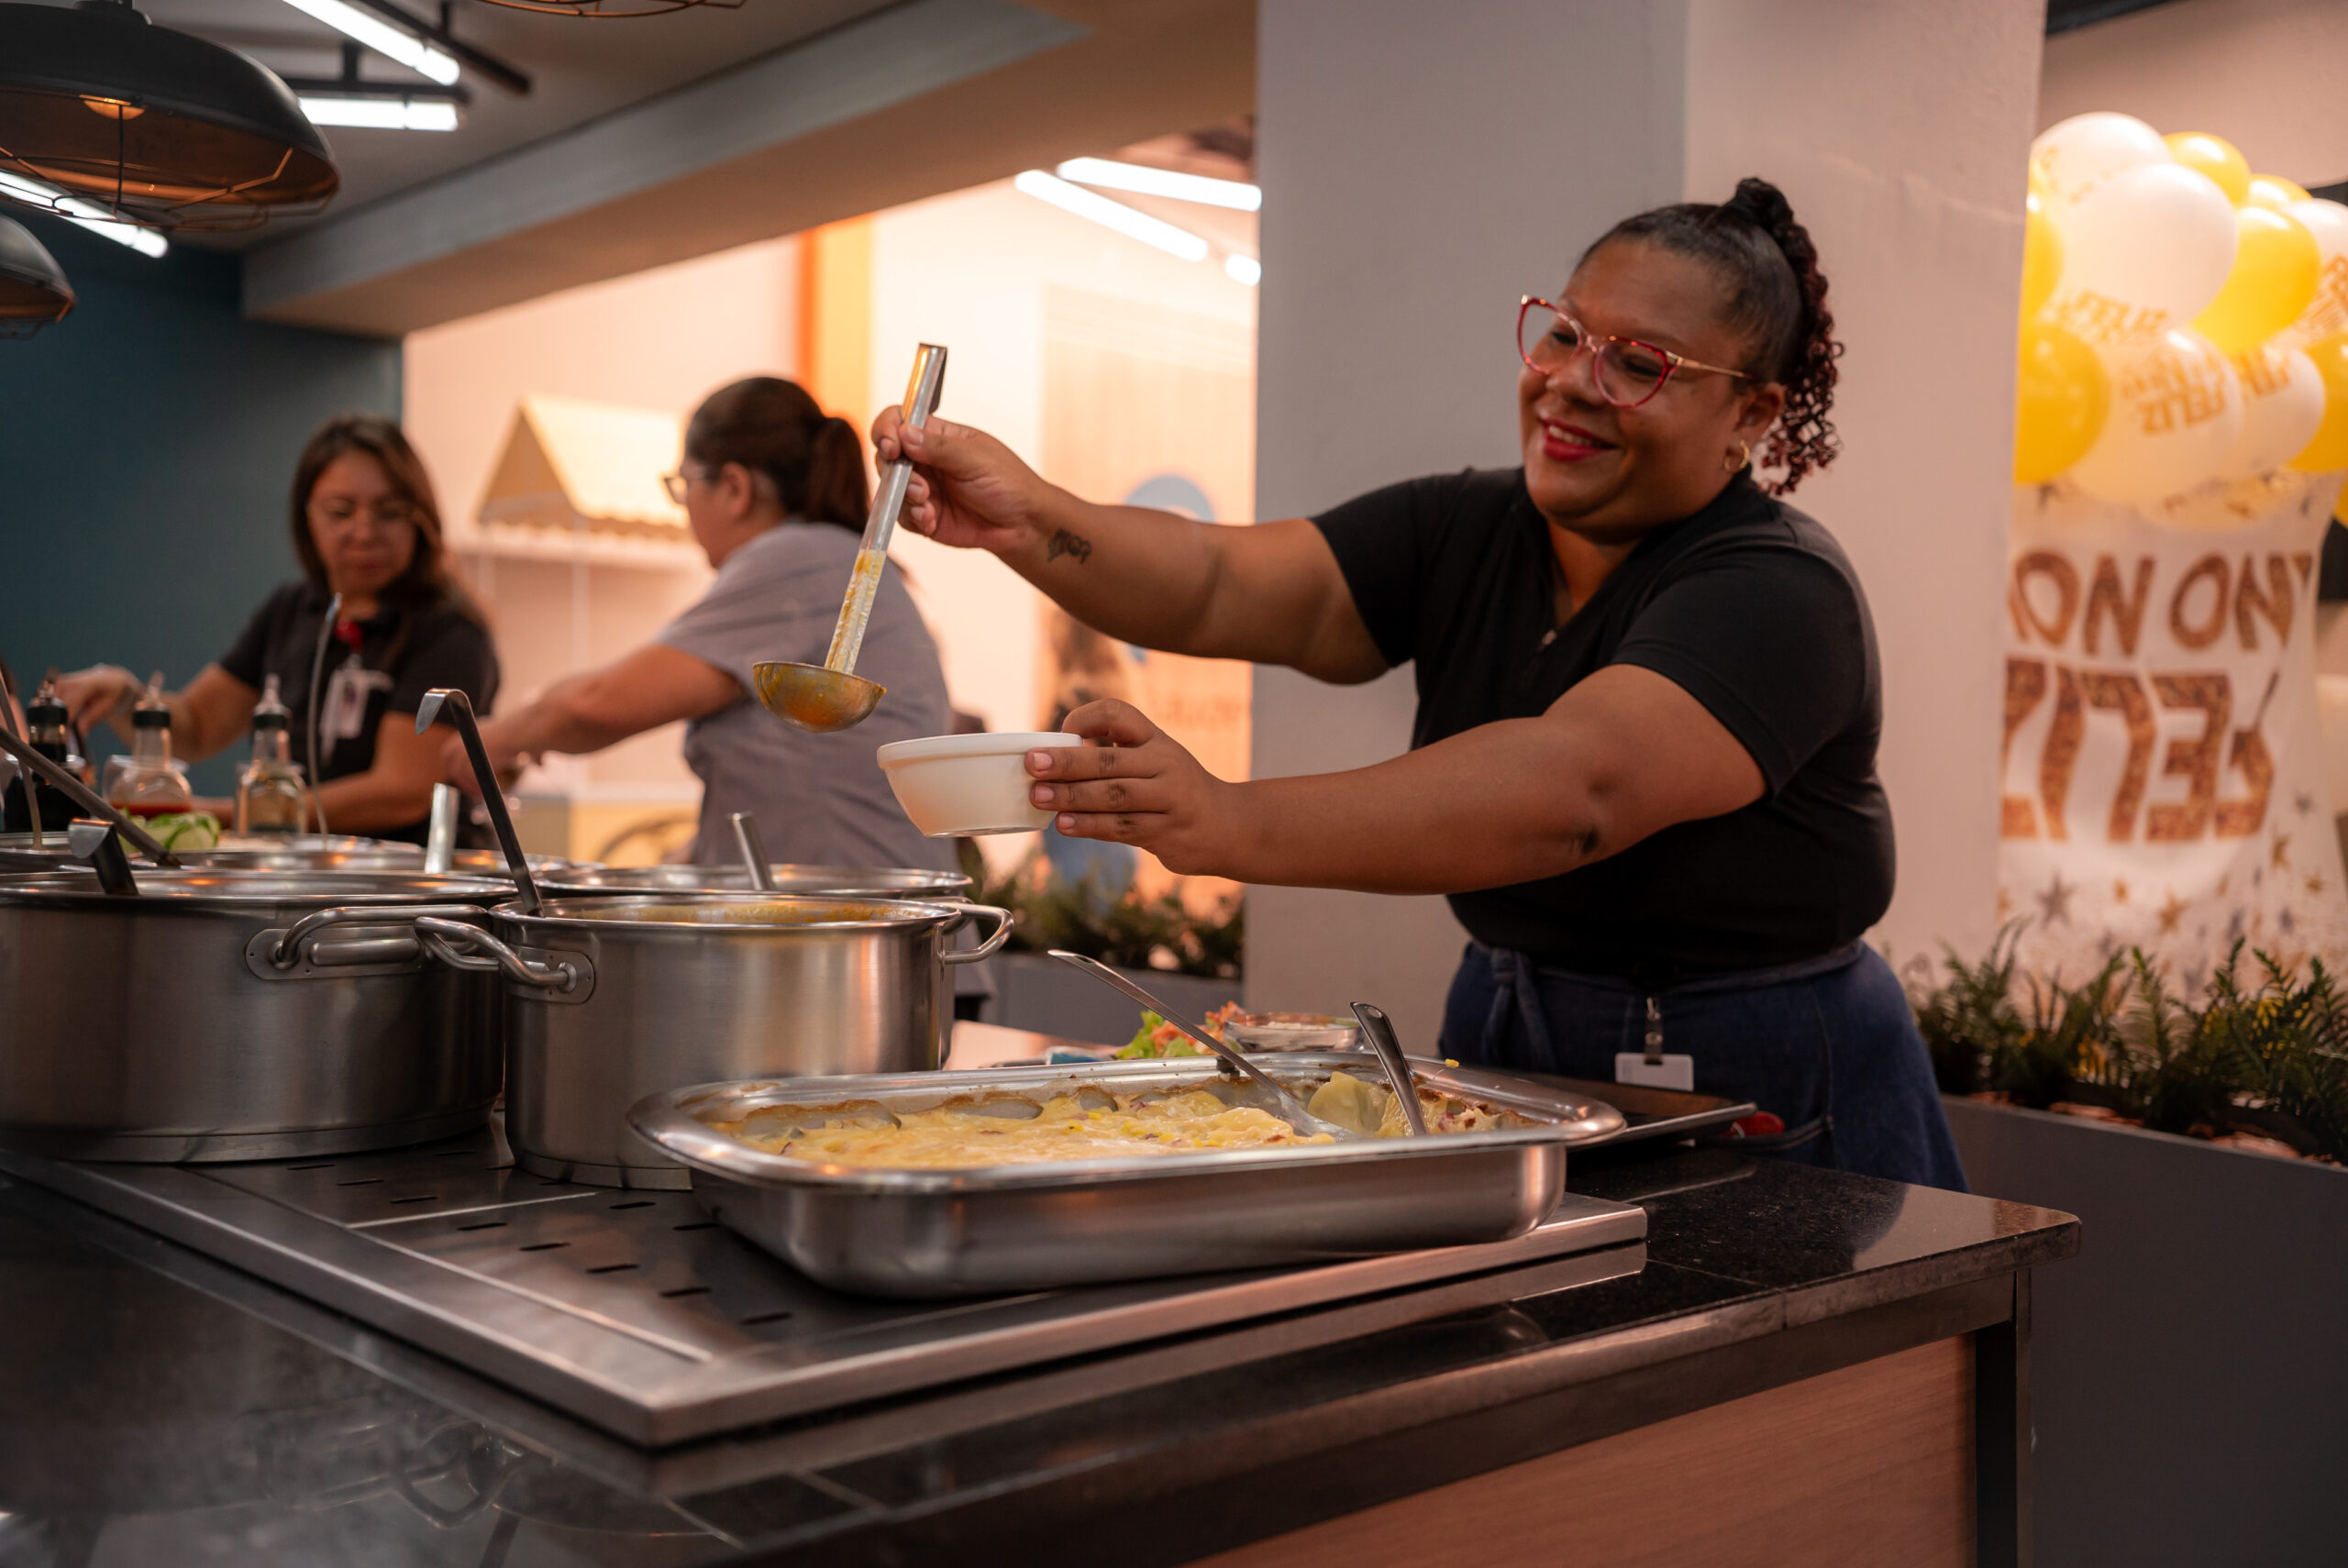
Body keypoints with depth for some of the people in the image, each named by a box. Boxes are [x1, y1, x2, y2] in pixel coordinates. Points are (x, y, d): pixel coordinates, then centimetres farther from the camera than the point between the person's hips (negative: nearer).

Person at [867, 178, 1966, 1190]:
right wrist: (1028, 520, -33)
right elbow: (1220, 587, -13)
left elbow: (1577, 787, -37)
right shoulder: (1458, 533, 1)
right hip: (1505, 1058, 5)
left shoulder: (1779, 594, -19)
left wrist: (1237, 826, -48)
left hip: (1760, 1103, -5)